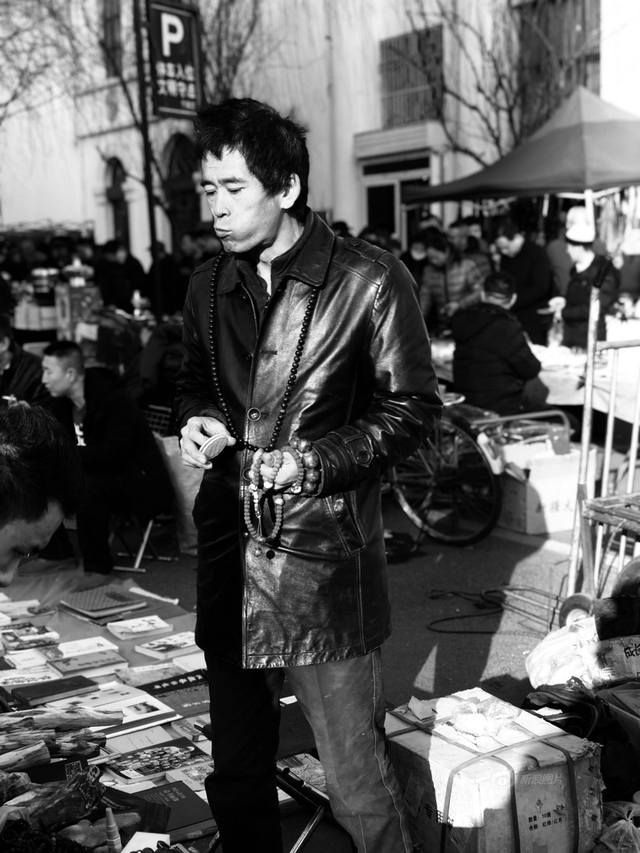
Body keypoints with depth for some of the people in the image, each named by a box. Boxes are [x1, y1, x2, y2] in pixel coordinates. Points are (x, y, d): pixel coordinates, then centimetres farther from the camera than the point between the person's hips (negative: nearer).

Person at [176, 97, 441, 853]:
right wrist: (197, 421, -1)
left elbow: (412, 409, -5)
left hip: (325, 559, -5)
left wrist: (313, 461, -17)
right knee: (236, 774, 18)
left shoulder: (369, 280, -9)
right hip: (228, 553, 6)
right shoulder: (209, 288, 8)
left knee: (356, 783, 4)